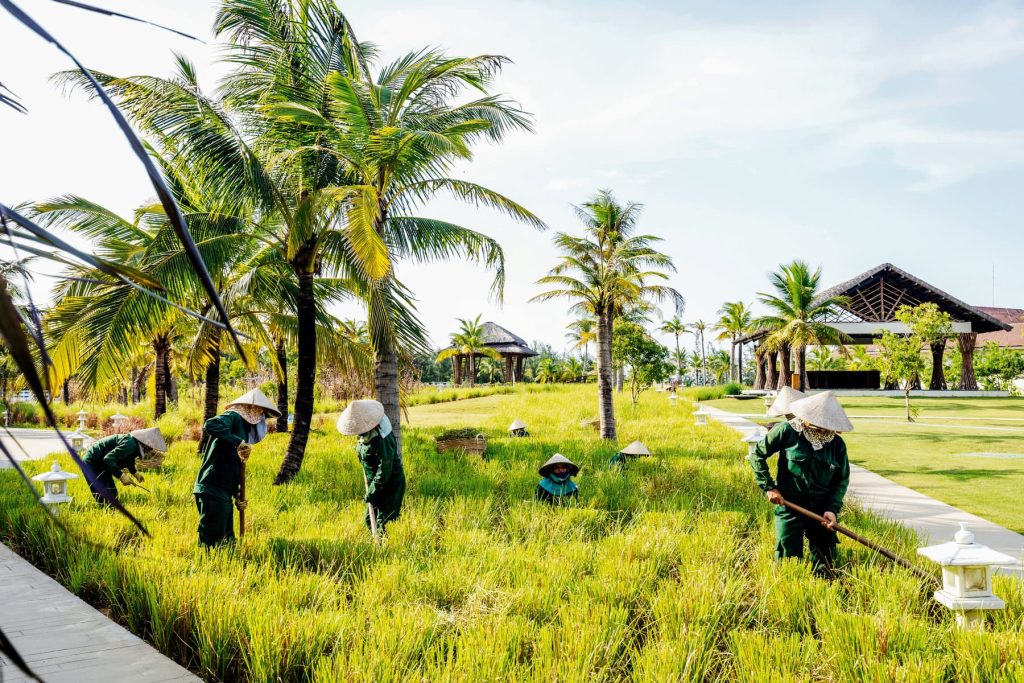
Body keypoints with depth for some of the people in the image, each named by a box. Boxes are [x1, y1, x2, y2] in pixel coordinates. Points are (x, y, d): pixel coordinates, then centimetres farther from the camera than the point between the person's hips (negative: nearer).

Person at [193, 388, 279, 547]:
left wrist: (237, 495, 18)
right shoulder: (233, 417, -5)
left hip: (224, 493, 10)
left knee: (227, 540, 13)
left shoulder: (243, 426, 22)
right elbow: (210, 425, -27)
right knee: (212, 542, -8)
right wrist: (238, 442, -28)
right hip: (213, 491, -10)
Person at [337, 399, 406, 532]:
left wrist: (372, 492, -20)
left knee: (382, 523, -8)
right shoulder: (366, 432, -2)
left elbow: (384, 469, -27)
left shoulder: (381, 440, -31)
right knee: (369, 521, 15)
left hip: (390, 484, -9)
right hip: (375, 482, 9)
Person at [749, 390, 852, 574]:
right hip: (789, 507, -3)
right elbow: (757, 454, -2)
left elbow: (842, 479, 7)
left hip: (821, 510, 3)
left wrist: (832, 509, -7)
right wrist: (768, 487, -8)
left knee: (826, 564, 6)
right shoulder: (787, 431, -10)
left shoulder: (837, 443, -2)